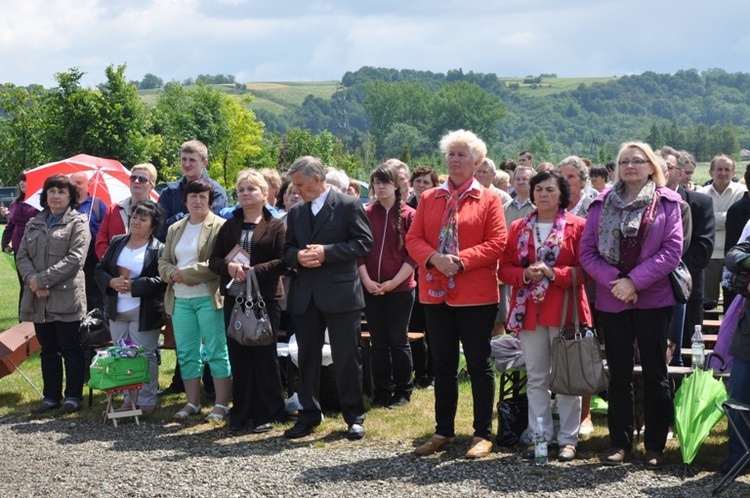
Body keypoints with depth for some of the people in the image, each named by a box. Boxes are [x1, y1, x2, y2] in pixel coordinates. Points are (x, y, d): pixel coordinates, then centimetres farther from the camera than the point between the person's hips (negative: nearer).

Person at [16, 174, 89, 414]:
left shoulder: (78, 223, -2)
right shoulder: (34, 224, 16)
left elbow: (74, 259, -13)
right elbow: (22, 256, 9)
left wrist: (42, 279, -16)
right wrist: (32, 280, -11)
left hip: (66, 298, -5)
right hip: (39, 299, 5)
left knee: (70, 349, 1)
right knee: (48, 349, 12)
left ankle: (73, 396, 10)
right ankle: (51, 396, 20)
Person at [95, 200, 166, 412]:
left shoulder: (158, 249, -7)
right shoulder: (117, 242, 11)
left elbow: (161, 280, -17)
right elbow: (100, 269, 10)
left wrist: (132, 286, -21)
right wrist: (111, 282, -11)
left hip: (144, 313, -6)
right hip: (117, 311, 6)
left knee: (144, 357, -1)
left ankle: (147, 401, 9)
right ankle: (128, 399, 21)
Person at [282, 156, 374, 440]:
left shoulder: (348, 205, -4)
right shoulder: (296, 212, 13)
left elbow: (365, 243, -9)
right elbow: (286, 249, 16)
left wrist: (327, 252, -17)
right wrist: (297, 257, -8)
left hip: (340, 293, -5)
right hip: (305, 296, 5)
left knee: (347, 358, 0)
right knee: (307, 358, 10)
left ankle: (354, 416, 11)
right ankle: (308, 415, 19)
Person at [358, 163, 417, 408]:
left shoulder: (409, 215, -3)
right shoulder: (366, 214, 4)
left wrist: (394, 281, -12)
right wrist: (366, 280, -8)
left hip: (400, 287, -2)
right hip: (371, 288, 3)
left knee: (398, 341, 4)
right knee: (379, 342, 8)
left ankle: (403, 391, 16)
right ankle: (381, 392, 17)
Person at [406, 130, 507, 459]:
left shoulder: (488, 199, 0)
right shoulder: (429, 199, 11)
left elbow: (497, 243, -8)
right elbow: (413, 239, 5)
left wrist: (461, 260, -19)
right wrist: (434, 258, -14)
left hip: (476, 293, -4)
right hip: (435, 292, 4)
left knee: (479, 363, 2)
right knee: (442, 364, 11)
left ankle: (483, 434, 10)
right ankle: (444, 431, 21)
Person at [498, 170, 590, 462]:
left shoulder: (577, 226, 1)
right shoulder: (519, 228, 12)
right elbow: (505, 268, 9)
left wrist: (554, 273, -17)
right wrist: (526, 274, -11)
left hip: (565, 310, -3)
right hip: (529, 311, 3)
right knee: (535, 377, 7)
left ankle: (568, 439, 9)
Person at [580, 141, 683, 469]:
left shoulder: (667, 203, 1)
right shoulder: (603, 203, 7)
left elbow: (672, 250, -8)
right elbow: (587, 251, 2)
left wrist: (635, 281, -16)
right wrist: (614, 281, -13)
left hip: (654, 298, -2)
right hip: (612, 300, 2)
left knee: (655, 372, 3)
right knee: (619, 373, 7)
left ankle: (655, 445, 12)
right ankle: (619, 442, 14)